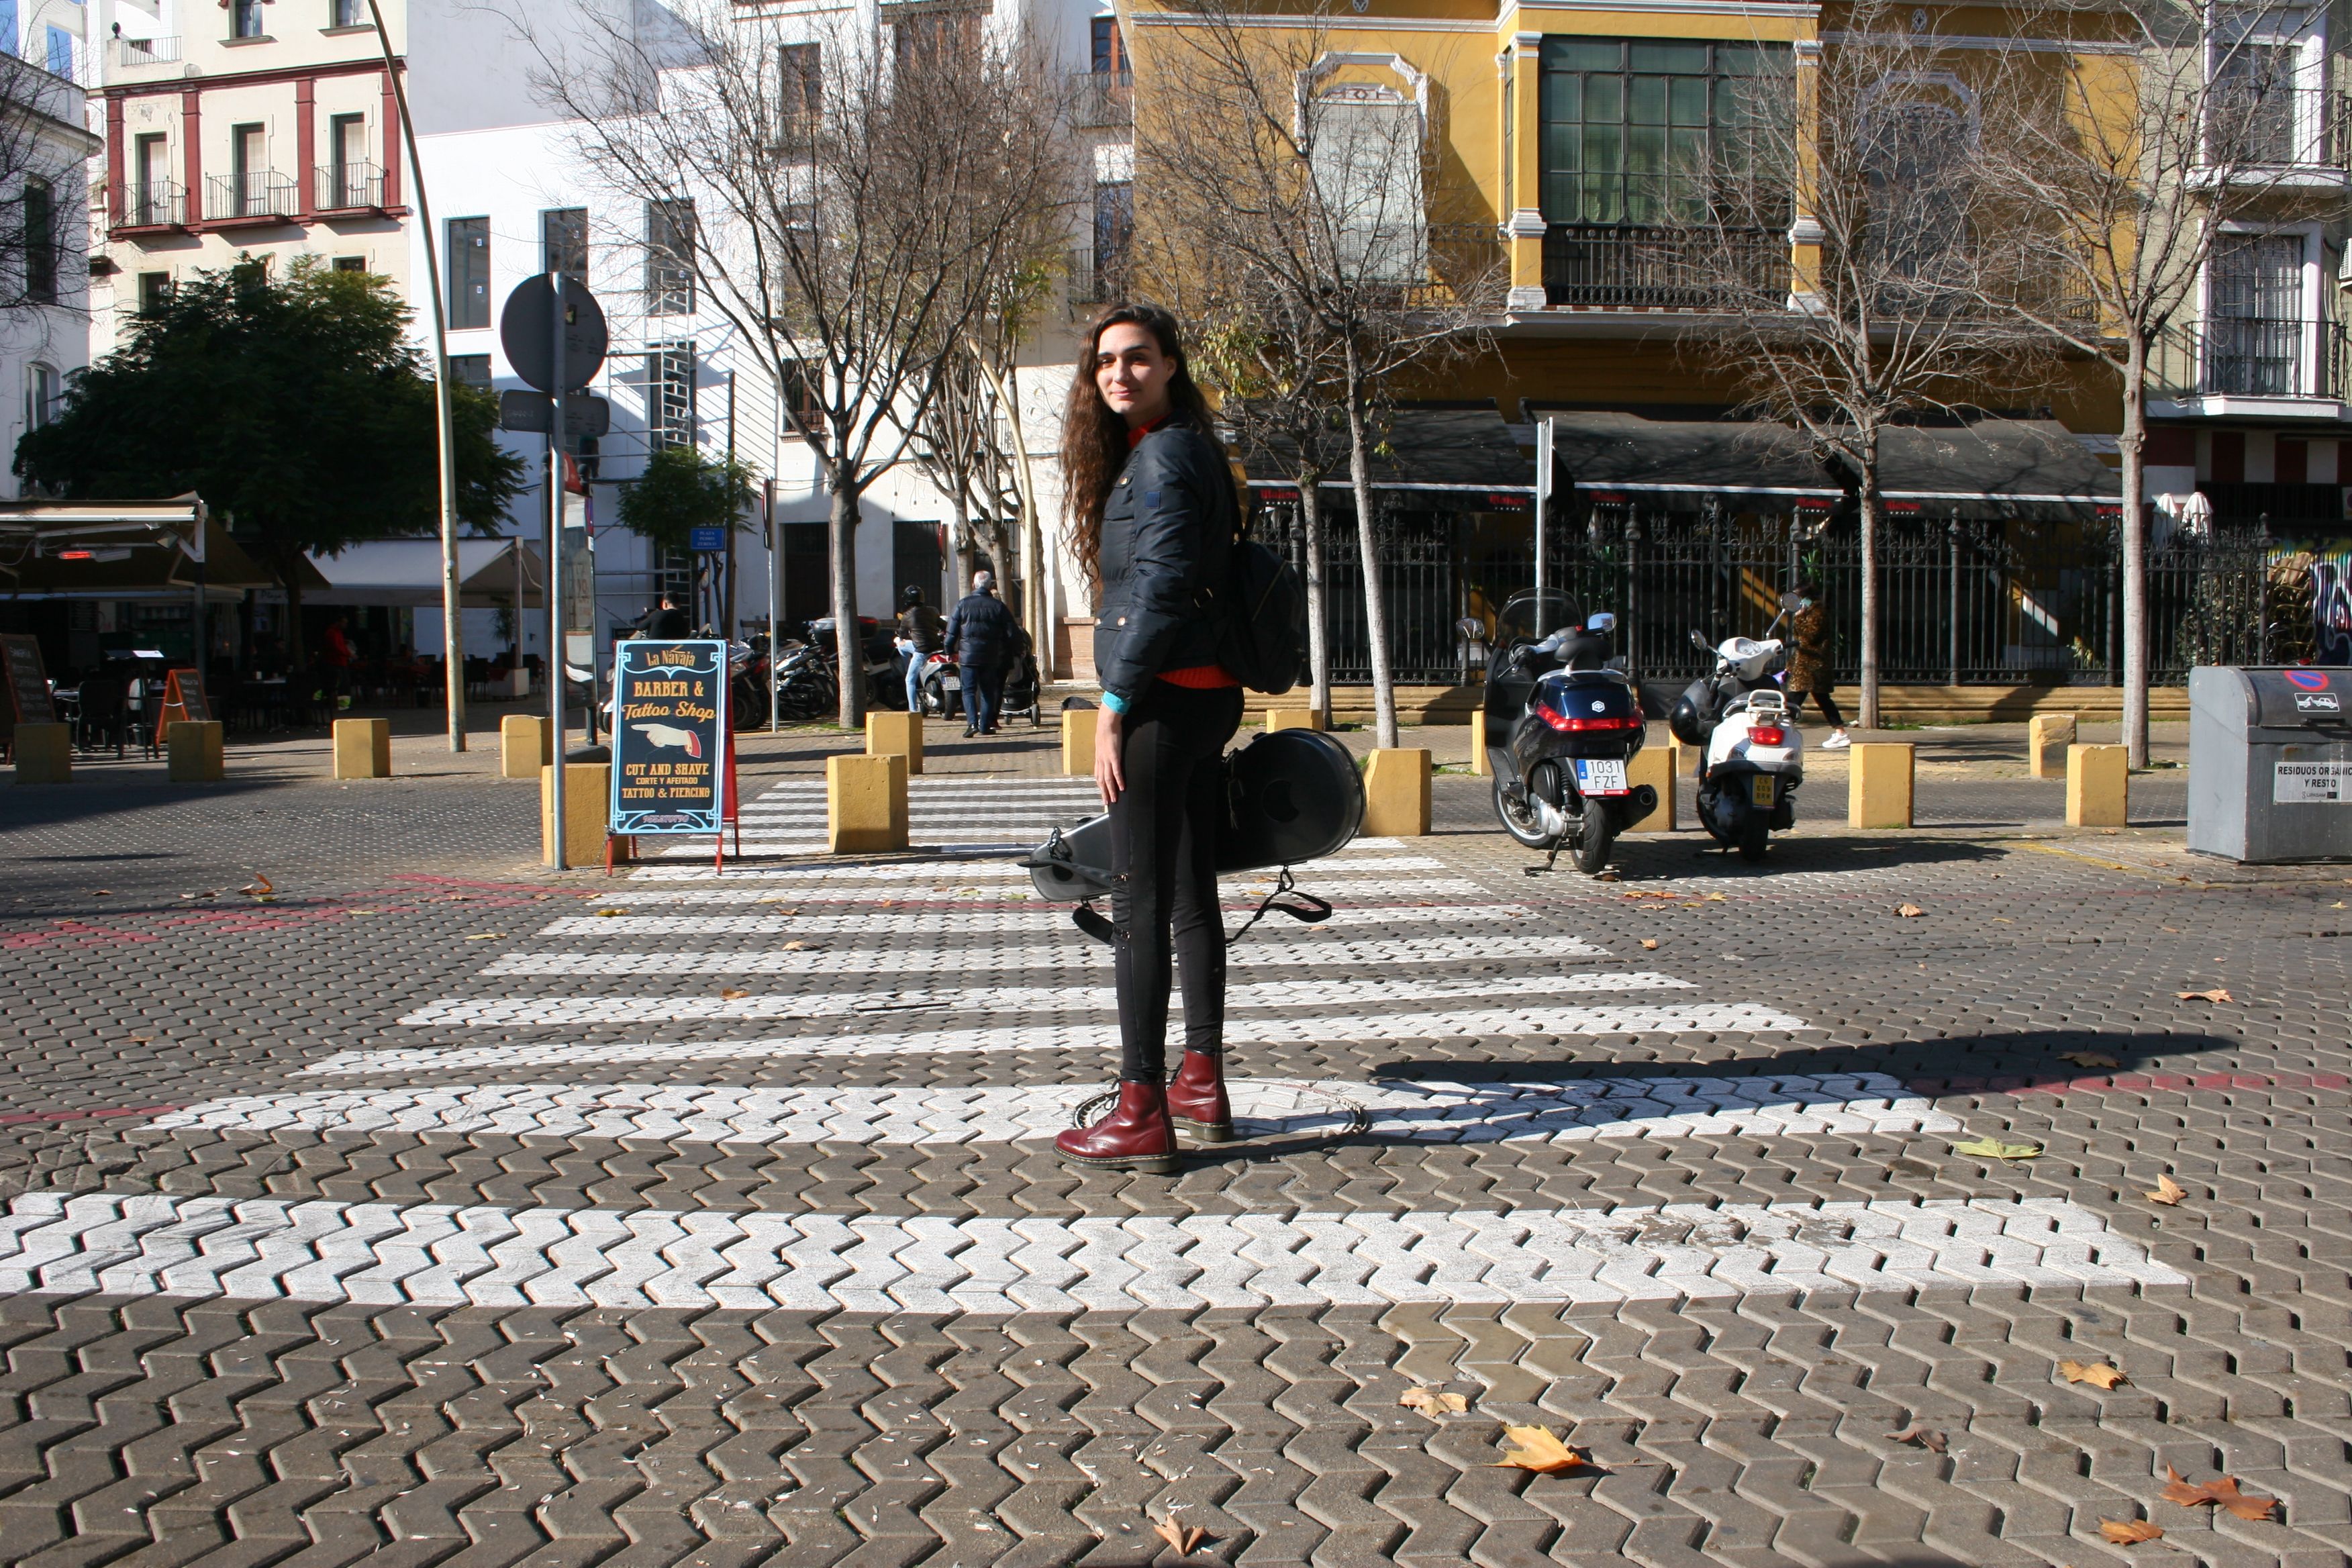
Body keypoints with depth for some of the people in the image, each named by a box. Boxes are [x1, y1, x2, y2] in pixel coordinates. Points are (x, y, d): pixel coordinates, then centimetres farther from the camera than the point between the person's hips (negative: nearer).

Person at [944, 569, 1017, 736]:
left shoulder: (963, 604, -2)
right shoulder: (998, 606, 0)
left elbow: (952, 631, 0)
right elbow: (1012, 632, 1)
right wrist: (1008, 653, 13)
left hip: (968, 655, -1)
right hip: (991, 657, 1)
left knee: (969, 690, 3)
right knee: (988, 692, 10)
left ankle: (972, 722, -14)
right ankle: (985, 726, 10)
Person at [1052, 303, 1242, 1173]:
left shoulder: (1164, 457, -12)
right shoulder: (1187, 450, 19)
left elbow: (1159, 590, -19)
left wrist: (1114, 706, -17)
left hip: (1163, 701, -10)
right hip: (1207, 697, 10)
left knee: (1138, 905, -8)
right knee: (1192, 896, 15)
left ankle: (1144, 1114, -6)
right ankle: (1202, 1084, 23)